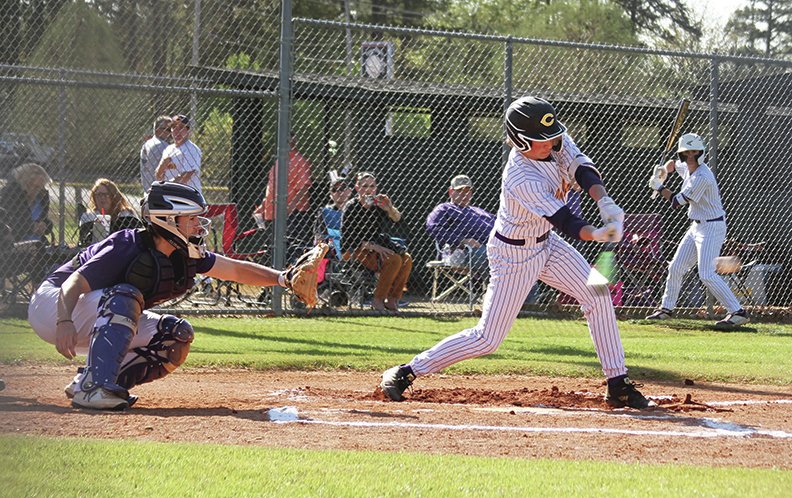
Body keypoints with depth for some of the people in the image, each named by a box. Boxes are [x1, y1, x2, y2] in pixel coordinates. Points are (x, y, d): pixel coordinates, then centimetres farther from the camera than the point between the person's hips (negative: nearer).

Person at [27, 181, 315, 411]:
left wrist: (282, 278, -8)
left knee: (176, 336, -2)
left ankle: (86, 383, -2)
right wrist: (65, 321, -53)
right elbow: (74, 283, -36)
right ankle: (94, 387, -37)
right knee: (125, 297, -35)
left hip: (97, 323, 9)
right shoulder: (129, 248, -29)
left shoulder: (183, 255, -3)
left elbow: (235, 270, 3)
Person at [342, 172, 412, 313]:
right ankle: (378, 300, -22)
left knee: (407, 259, -21)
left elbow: (397, 219, -9)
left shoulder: (378, 204, 7)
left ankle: (392, 299, -17)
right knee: (394, 260, -30)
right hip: (358, 249, -6)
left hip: (378, 246, 6)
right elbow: (347, 237, -13)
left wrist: (390, 209, -33)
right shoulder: (351, 207, -6)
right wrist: (374, 247, -22)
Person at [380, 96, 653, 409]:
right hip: (515, 253, -8)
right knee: (488, 339, -6)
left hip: (546, 242, 8)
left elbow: (580, 167, -16)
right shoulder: (522, 179, -35)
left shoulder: (555, 140, -13)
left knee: (598, 296, 1)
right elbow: (565, 222, -36)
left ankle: (618, 385, 9)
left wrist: (604, 201, -34)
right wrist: (597, 234, -53)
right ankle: (406, 373, 5)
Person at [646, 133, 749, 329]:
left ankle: (737, 312, -18)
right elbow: (672, 164, 30)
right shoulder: (686, 166, 5)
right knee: (676, 267, 14)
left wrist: (659, 187, -4)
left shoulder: (702, 177, -23)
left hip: (712, 227, -10)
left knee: (707, 274, -18)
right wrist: (662, 171, 7)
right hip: (697, 226, 10)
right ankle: (667, 308, 29)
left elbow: (677, 202, -18)